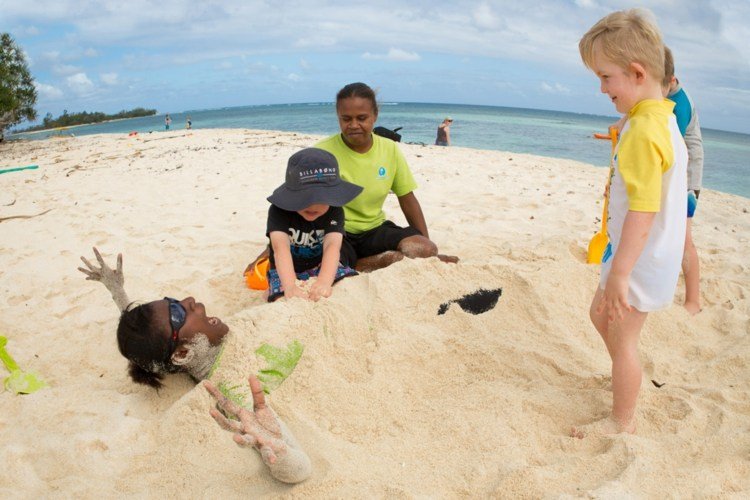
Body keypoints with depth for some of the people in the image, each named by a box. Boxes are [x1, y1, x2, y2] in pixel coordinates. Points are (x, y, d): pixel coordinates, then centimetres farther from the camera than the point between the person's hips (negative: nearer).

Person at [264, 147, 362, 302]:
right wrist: (290, 286, -57)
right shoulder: (279, 210, -22)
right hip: (287, 271, -2)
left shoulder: (334, 212, -17)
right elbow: (280, 247, -38)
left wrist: (324, 282, -55)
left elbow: (332, 246, -35)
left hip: (322, 267, 2)